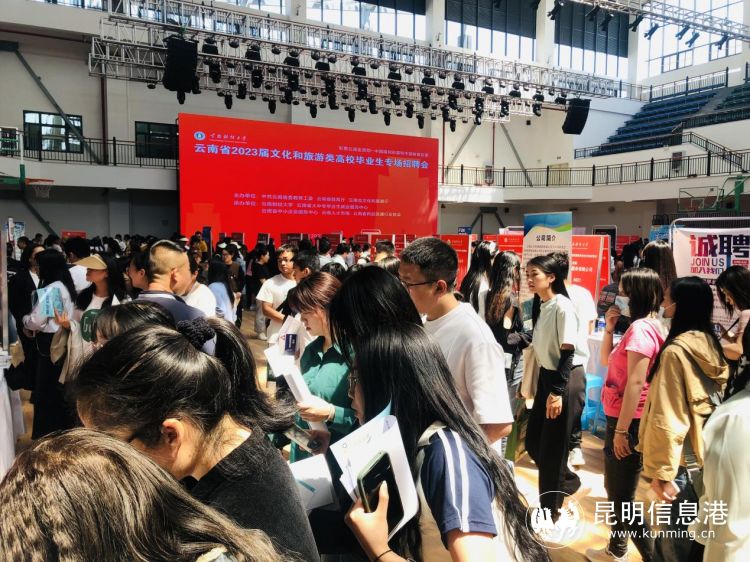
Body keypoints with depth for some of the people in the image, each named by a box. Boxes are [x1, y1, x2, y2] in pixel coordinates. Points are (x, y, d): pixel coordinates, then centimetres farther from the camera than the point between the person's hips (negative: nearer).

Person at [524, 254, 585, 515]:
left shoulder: (563, 307, -18)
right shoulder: (539, 305, 5)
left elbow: (568, 352, -19)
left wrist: (558, 392, -20)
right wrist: (531, 383, 14)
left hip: (566, 379, -8)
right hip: (546, 376, 8)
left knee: (552, 447, 4)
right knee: (533, 441, 14)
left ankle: (550, 511, 22)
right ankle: (568, 482, 39)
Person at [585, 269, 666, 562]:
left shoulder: (640, 328, -19)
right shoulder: (646, 326, 12)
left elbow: (636, 383, -23)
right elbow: (606, 361, 18)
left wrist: (621, 430, -21)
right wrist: (609, 328, 4)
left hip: (628, 422, -11)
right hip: (621, 418, 11)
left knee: (622, 497, 0)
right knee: (615, 488, 23)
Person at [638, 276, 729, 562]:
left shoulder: (676, 350, -18)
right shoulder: (711, 346, 5)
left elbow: (668, 418, -20)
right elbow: (713, 401, 13)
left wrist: (662, 471, -15)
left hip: (685, 461, -8)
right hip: (708, 454, 8)